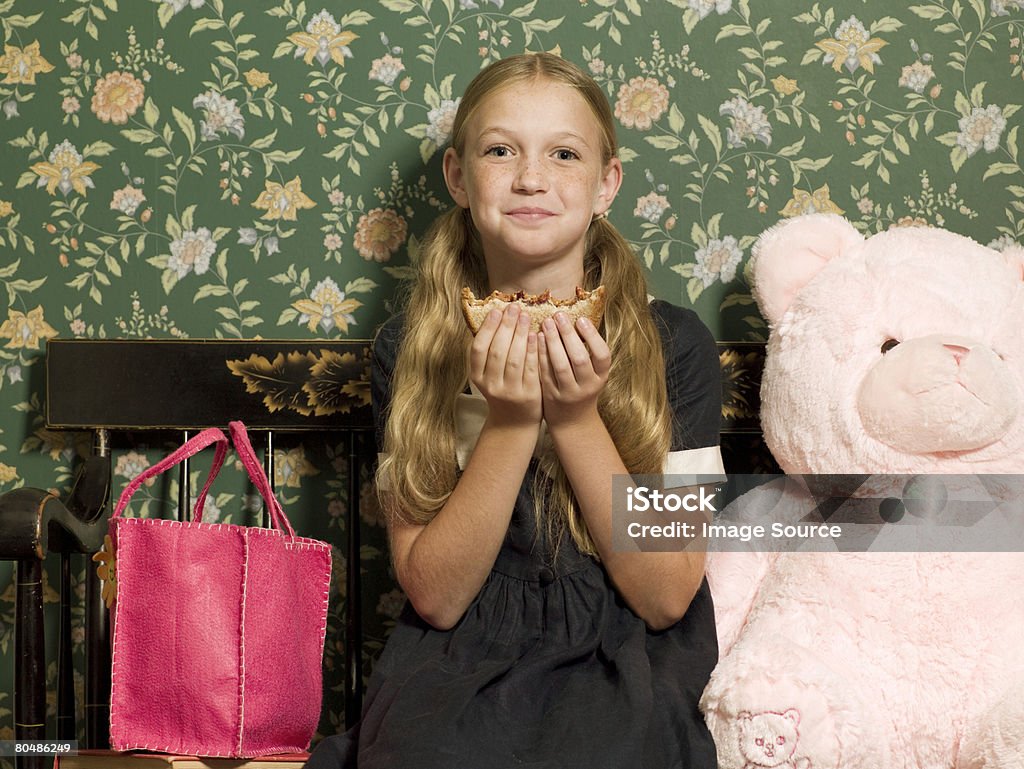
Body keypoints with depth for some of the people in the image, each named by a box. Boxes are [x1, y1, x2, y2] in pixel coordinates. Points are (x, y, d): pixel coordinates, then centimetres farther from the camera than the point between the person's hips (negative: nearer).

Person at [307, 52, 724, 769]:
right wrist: (510, 422, -18)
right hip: (458, 665, 1)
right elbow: (434, 595, -5)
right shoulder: (409, 349, -1)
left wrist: (578, 418, -17)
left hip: (625, 661, 0)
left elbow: (667, 596, -6)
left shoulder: (674, 342, -3)